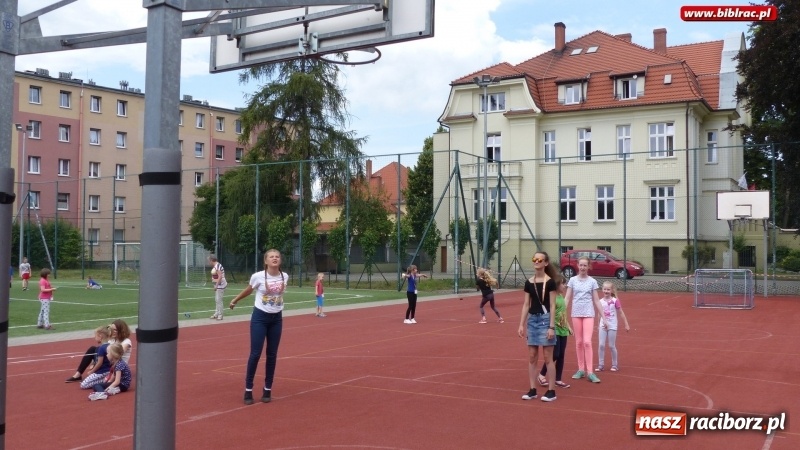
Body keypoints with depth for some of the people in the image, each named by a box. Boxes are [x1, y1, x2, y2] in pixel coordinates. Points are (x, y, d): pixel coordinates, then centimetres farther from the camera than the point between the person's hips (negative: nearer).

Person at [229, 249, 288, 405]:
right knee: (255, 354, -5)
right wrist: (234, 300, 19)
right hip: (260, 317, -3)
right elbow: (247, 291, 6)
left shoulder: (285, 277, -4)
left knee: (272, 354, 7)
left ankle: (268, 390, 16)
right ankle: (248, 390, 7)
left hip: (276, 318, 3)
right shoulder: (258, 276, -13)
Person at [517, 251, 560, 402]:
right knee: (532, 357, 8)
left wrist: (552, 327, -13)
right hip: (532, 319, 5)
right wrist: (521, 324, 6)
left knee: (548, 357, -1)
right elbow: (526, 305, 10)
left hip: (545, 319, -5)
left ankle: (551, 391, 6)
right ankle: (532, 390, 15)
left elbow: (552, 306, -8)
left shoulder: (550, 282, -7)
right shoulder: (529, 282, 7)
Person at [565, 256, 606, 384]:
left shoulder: (592, 281, 2)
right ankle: (581, 369, 17)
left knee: (587, 342, -11)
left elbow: (596, 300, 5)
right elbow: (567, 298, 3)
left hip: (588, 314, -2)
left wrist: (603, 317, 1)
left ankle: (590, 372, -8)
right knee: (578, 342, 7)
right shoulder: (573, 280, 3)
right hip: (576, 314, 2)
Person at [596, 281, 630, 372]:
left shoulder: (615, 301, -7)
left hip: (612, 326, -3)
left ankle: (614, 365, 16)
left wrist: (626, 324, -2)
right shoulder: (601, 301, 3)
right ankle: (600, 365, 4)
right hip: (603, 326, 3)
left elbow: (621, 313, -2)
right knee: (601, 345, -3)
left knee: (611, 346, 2)